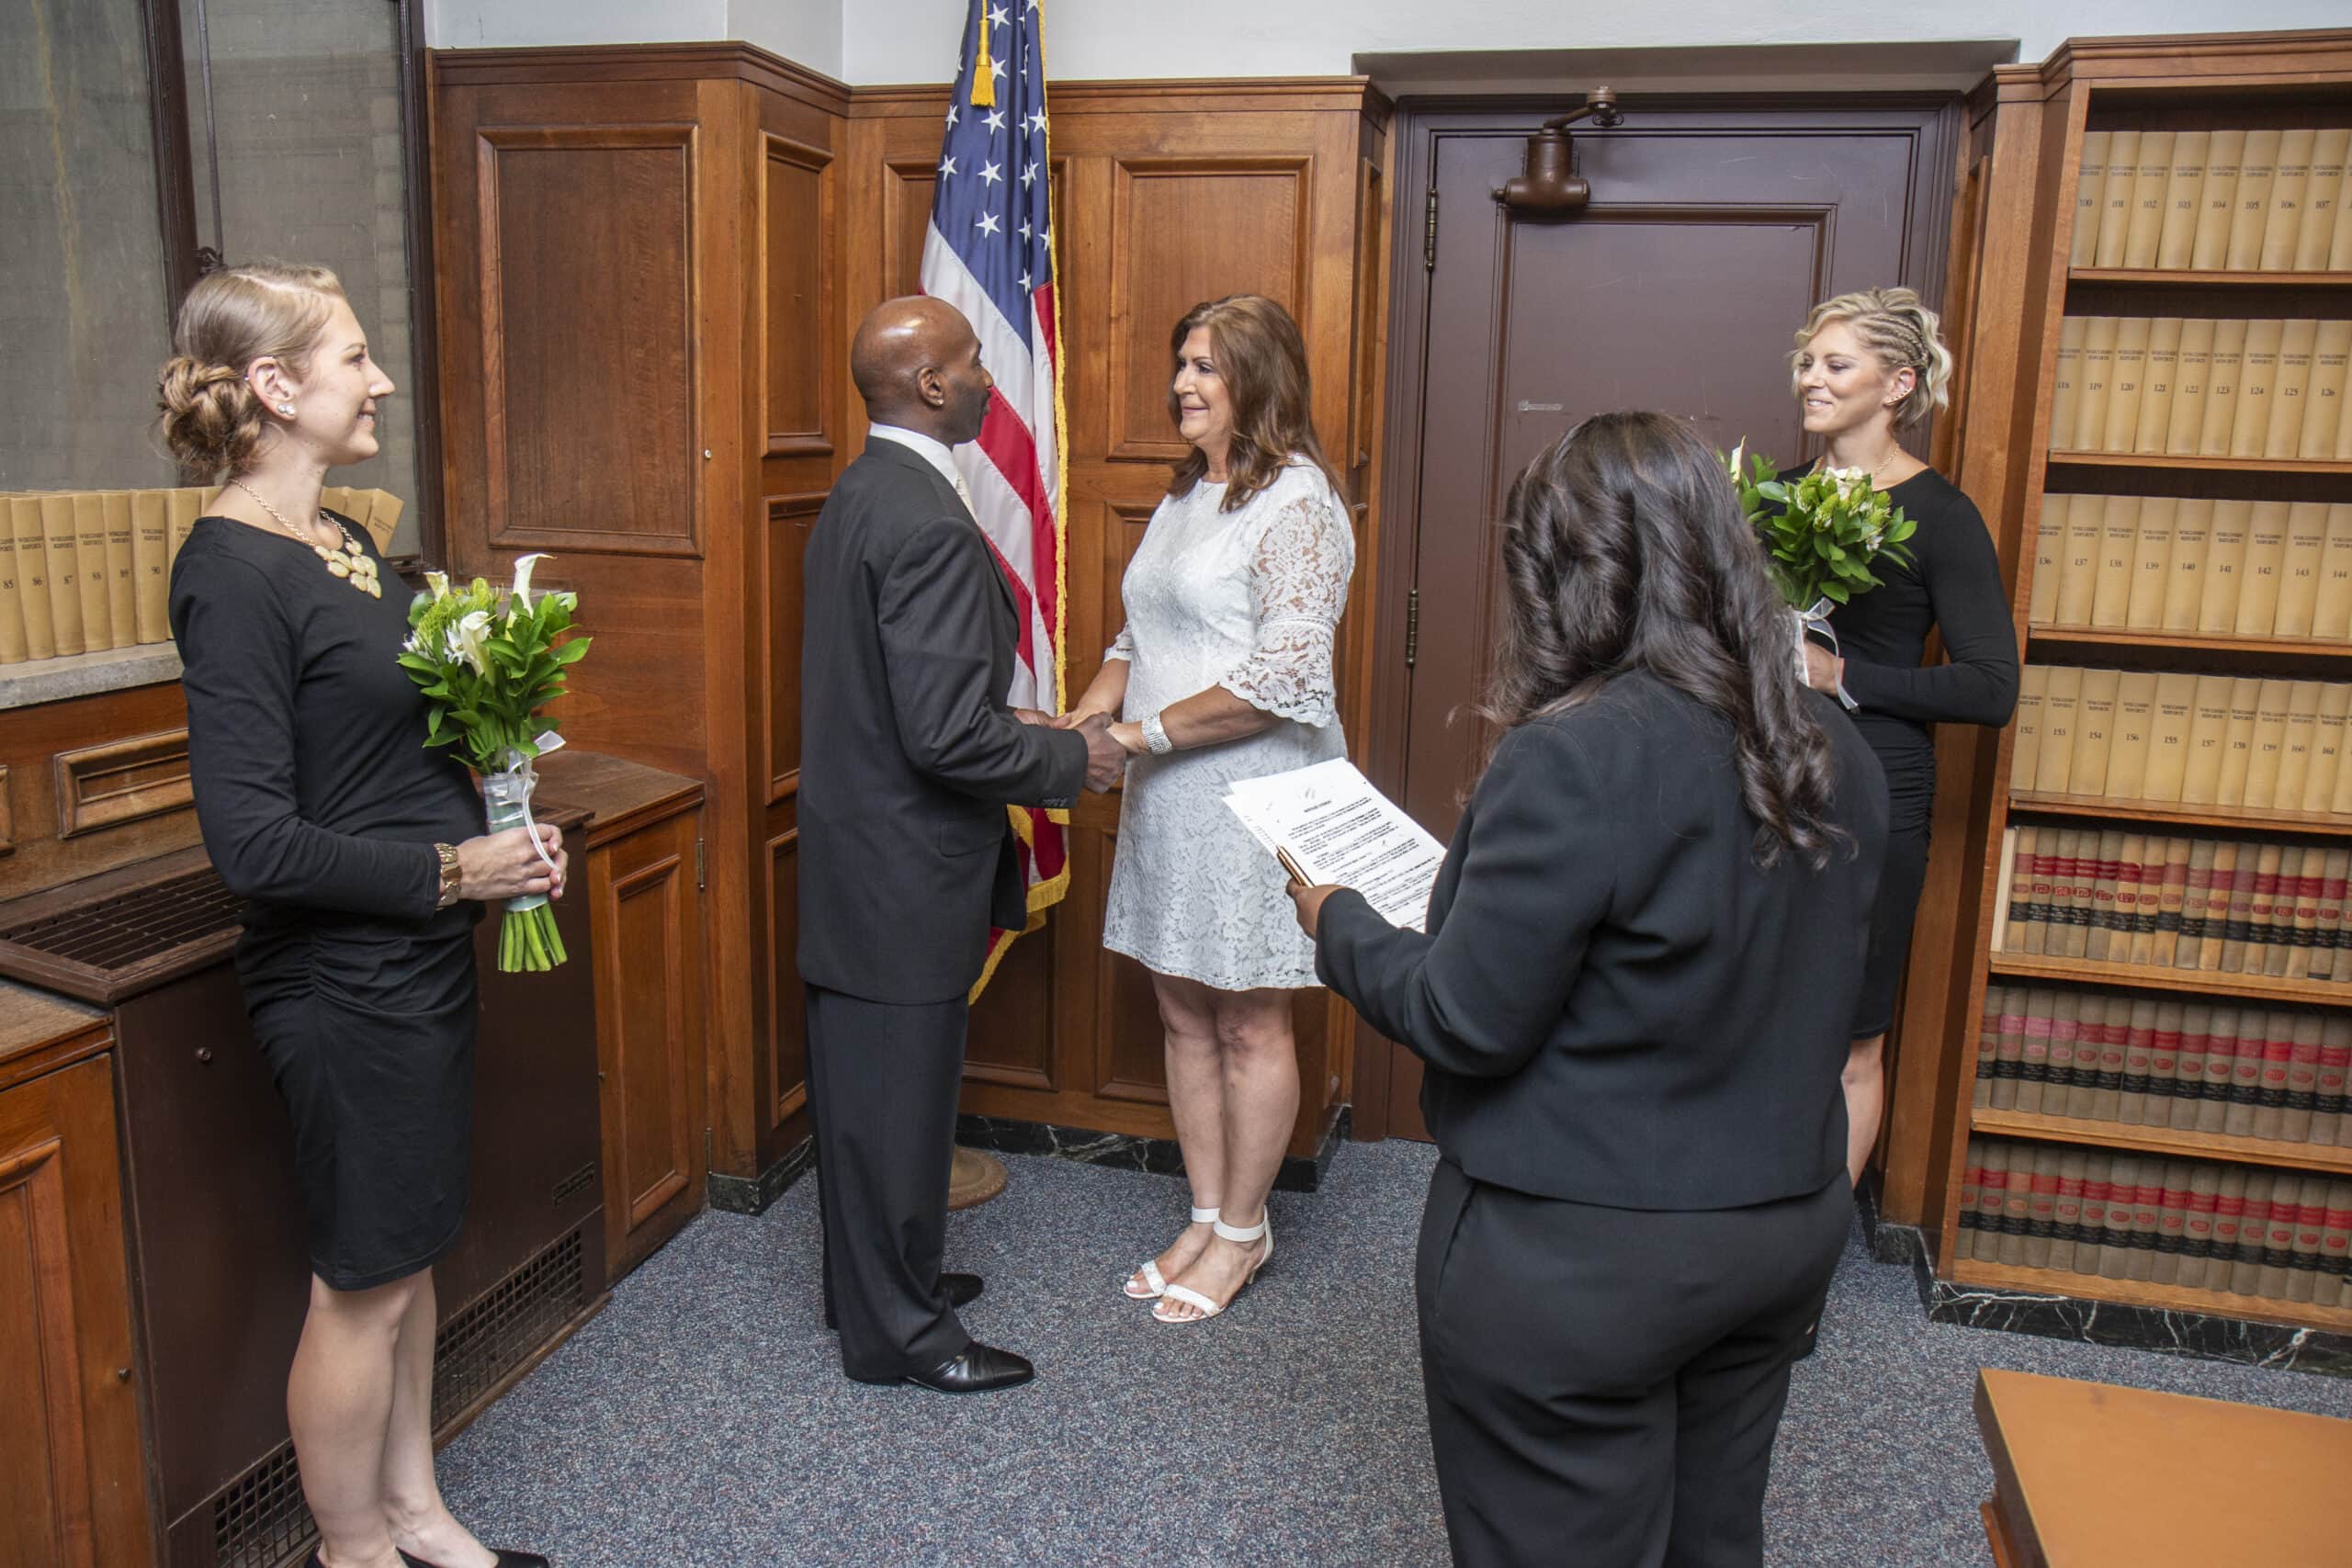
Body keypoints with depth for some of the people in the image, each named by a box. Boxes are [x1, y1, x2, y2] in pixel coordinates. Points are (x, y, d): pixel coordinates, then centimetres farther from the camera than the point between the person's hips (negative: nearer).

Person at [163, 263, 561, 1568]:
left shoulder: (342, 542, 8)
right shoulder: (233, 572, -19)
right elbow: (254, 843, -23)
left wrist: (493, 781, -1)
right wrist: (451, 871, -16)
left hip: (417, 961, 9)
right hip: (342, 981, -9)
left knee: (407, 1257, 20)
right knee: (362, 1286, 8)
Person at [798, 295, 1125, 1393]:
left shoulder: (858, 496, 9)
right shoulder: (927, 522, -23)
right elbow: (946, 735, -27)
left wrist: (1014, 724, 14)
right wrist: (1071, 759, -13)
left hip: (855, 847, 10)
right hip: (904, 863, -10)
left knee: (866, 1081, 21)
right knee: (899, 1092, 5)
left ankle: (876, 1275, 38)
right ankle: (896, 1328, 21)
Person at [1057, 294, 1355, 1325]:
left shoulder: (1296, 502, -13)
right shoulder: (1185, 495, 14)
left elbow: (1286, 673, -22)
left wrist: (1146, 730, -18)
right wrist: (1089, 712, 3)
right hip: (1167, 797, 9)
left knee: (1249, 1025, 6)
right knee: (1183, 1015, 15)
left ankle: (1242, 1231, 23)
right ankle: (1207, 1216, 30)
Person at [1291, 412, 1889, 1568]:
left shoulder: (1574, 757, -25)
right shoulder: (1834, 755, 0)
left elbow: (1465, 1022, -20)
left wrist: (1336, 923, -3)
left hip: (1576, 1263, -7)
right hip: (1787, 1227, 8)